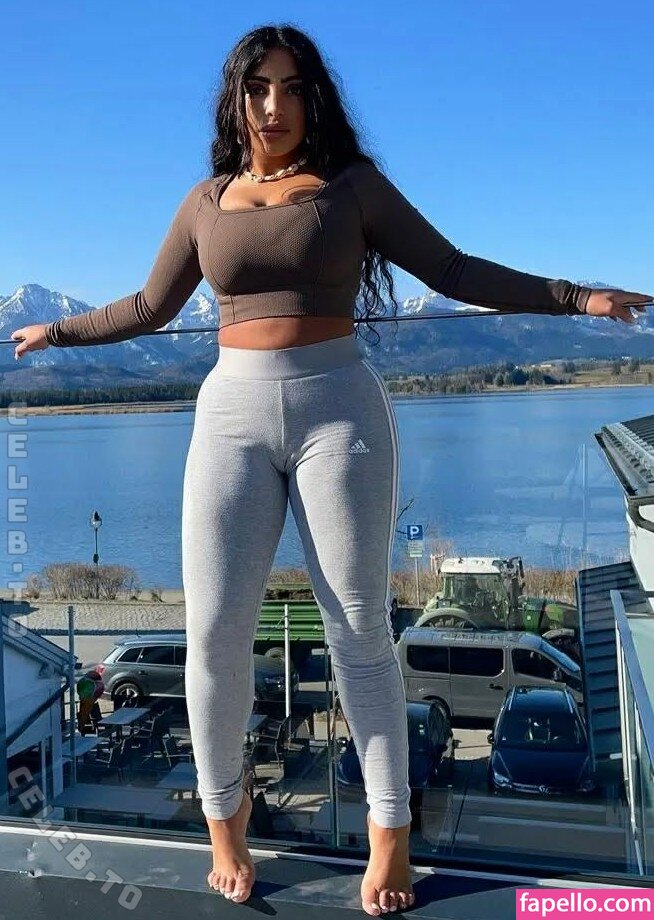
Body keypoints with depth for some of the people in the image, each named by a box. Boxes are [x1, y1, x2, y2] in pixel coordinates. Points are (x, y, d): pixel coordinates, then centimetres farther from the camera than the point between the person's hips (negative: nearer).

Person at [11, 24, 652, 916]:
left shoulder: (352, 183, 6)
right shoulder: (207, 200, 14)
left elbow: (454, 272, 6)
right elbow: (151, 305, 25)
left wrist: (572, 296, 0)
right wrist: (59, 329, 33)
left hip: (338, 408, -2)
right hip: (233, 415, 3)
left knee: (359, 626, -1)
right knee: (215, 632, -2)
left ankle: (389, 832, 12)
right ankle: (223, 813, 19)